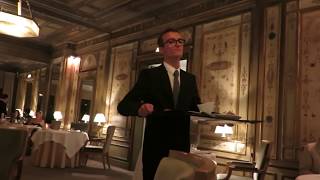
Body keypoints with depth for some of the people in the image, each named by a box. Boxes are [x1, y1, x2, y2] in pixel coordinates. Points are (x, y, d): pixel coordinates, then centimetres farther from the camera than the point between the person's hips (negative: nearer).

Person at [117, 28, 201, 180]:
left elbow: (196, 108, 11)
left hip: (182, 148, 4)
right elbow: (123, 106, -9)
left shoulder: (190, 79, 10)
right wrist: (140, 108, -31)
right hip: (156, 147, -4)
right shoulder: (149, 75, -4)